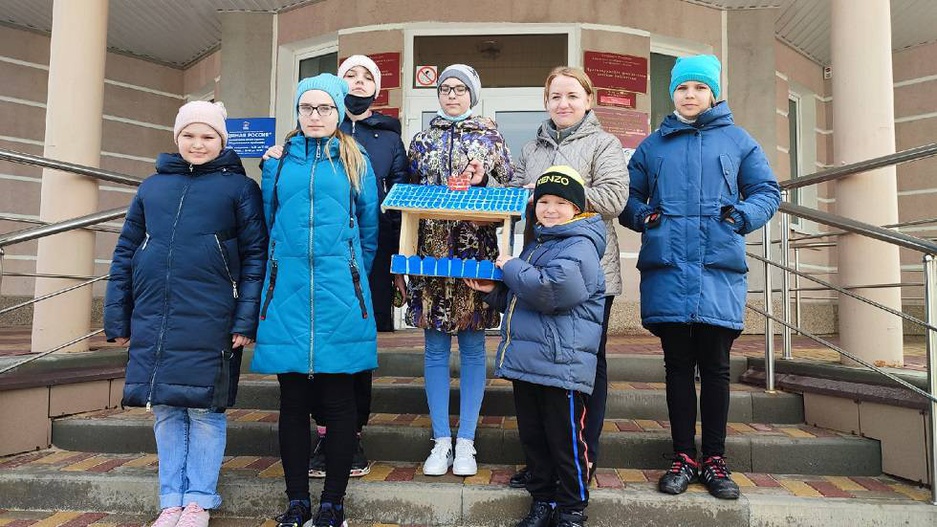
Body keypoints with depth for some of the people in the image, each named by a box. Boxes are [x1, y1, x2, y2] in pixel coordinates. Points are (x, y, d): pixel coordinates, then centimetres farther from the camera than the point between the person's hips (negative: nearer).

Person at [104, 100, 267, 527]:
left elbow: (256, 256, -3)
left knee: (204, 408, 2)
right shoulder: (152, 187, 14)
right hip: (153, 321, 4)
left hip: (210, 322, -4)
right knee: (165, 410, 10)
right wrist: (117, 320, 10)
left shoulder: (239, 187, 3)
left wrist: (246, 321, -11)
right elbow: (124, 254, 15)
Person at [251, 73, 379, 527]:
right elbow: (269, 222, 18)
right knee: (293, 400, 7)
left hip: (338, 294, -1)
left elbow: (369, 228, 12)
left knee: (337, 401, 3)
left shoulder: (355, 161, 9)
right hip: (287, 291, 2)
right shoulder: (278, 160, 12)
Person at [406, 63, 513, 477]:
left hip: (476, 253, -1)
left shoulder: (490, 138, 9)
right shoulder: (422, 141, 13)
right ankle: (441, 441, 15)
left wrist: (483, 179, -10)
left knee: (472, 346, 3)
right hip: (430, 252, 2)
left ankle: (466, 442, 13)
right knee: (435, 347, 4)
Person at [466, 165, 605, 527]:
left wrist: (511, 267, -12)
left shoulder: (579, 247, -10)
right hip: (525, 361, 9)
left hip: (562, 366, -8)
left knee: (566, 442, 3)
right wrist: (494, 291, 11)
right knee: (533, 438, 16)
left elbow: (551, 291, -27)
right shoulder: (535, 246, 19)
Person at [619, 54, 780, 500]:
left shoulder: (737, 140, 13)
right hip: (666, 268, 1)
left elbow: (767, 191, 12)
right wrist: (643, 216, -4)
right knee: (678, 365, 5)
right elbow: (627, 196, 17)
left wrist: (743, 216, -7)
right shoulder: (653, 145, 16)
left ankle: (714, 460, 16)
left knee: (715, 366, 3)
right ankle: (683, 458, 15)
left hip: (719, 269, -1)